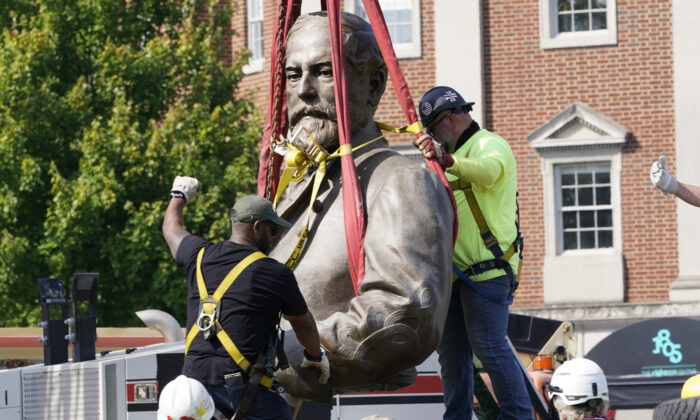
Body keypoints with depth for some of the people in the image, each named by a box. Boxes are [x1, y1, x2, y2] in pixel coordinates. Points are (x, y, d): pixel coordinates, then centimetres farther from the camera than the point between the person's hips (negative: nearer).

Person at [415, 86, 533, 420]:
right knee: (450, 350, 9)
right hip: (457, 271, 10)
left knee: (490, 347, -14)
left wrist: (445, 160, -50)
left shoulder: (490, 145, -6)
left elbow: (488, 170, -34)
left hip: (487, 269, -10)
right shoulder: (459, 155, 25)